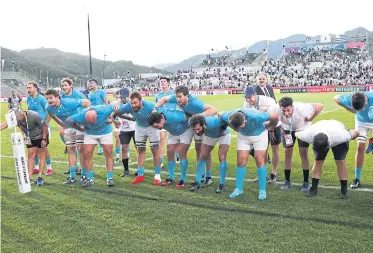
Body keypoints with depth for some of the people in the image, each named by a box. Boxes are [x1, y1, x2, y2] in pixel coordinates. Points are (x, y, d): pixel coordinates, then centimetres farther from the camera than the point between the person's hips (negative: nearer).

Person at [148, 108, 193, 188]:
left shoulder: (175, 117, -42)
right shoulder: (157, 114, -25)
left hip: (186, 130, -6)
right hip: (173, 133, 6)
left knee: (182, 153, -13)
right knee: (170, 152, 0)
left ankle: (183, 180, -4)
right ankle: (171, 178, 11)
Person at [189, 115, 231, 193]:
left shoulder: (213, 122, -46)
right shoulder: (193, 124, -32)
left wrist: (223, 129, -21)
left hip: (223, 135, -4)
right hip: (209, 136, 4)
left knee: (222, 158, -15)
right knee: (202, 157, -3)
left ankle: (222, 184, -7)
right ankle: (197, 183, 4)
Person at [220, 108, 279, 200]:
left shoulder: (255, 116, -41)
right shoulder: (227, 117, -29)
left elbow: (275, 115, -28)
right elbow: (221, 116, -3)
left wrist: (271, 127, -6)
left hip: (259, 134, -3)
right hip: (243, 135, 3)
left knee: (260, 161, -8)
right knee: (241, 161, -2)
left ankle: (262, 190, 1)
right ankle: (238, 189, 10)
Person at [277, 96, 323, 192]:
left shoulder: (301, 108, -40)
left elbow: (320, 106, -29)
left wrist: (310, 119, -21)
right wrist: (283, 131, -20)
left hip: (303, 128, -2)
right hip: (287, 129, 2)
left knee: (304, 154, -7)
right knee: (287, 154, 0)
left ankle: (306, 182, 3)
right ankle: (287, 181, 11)